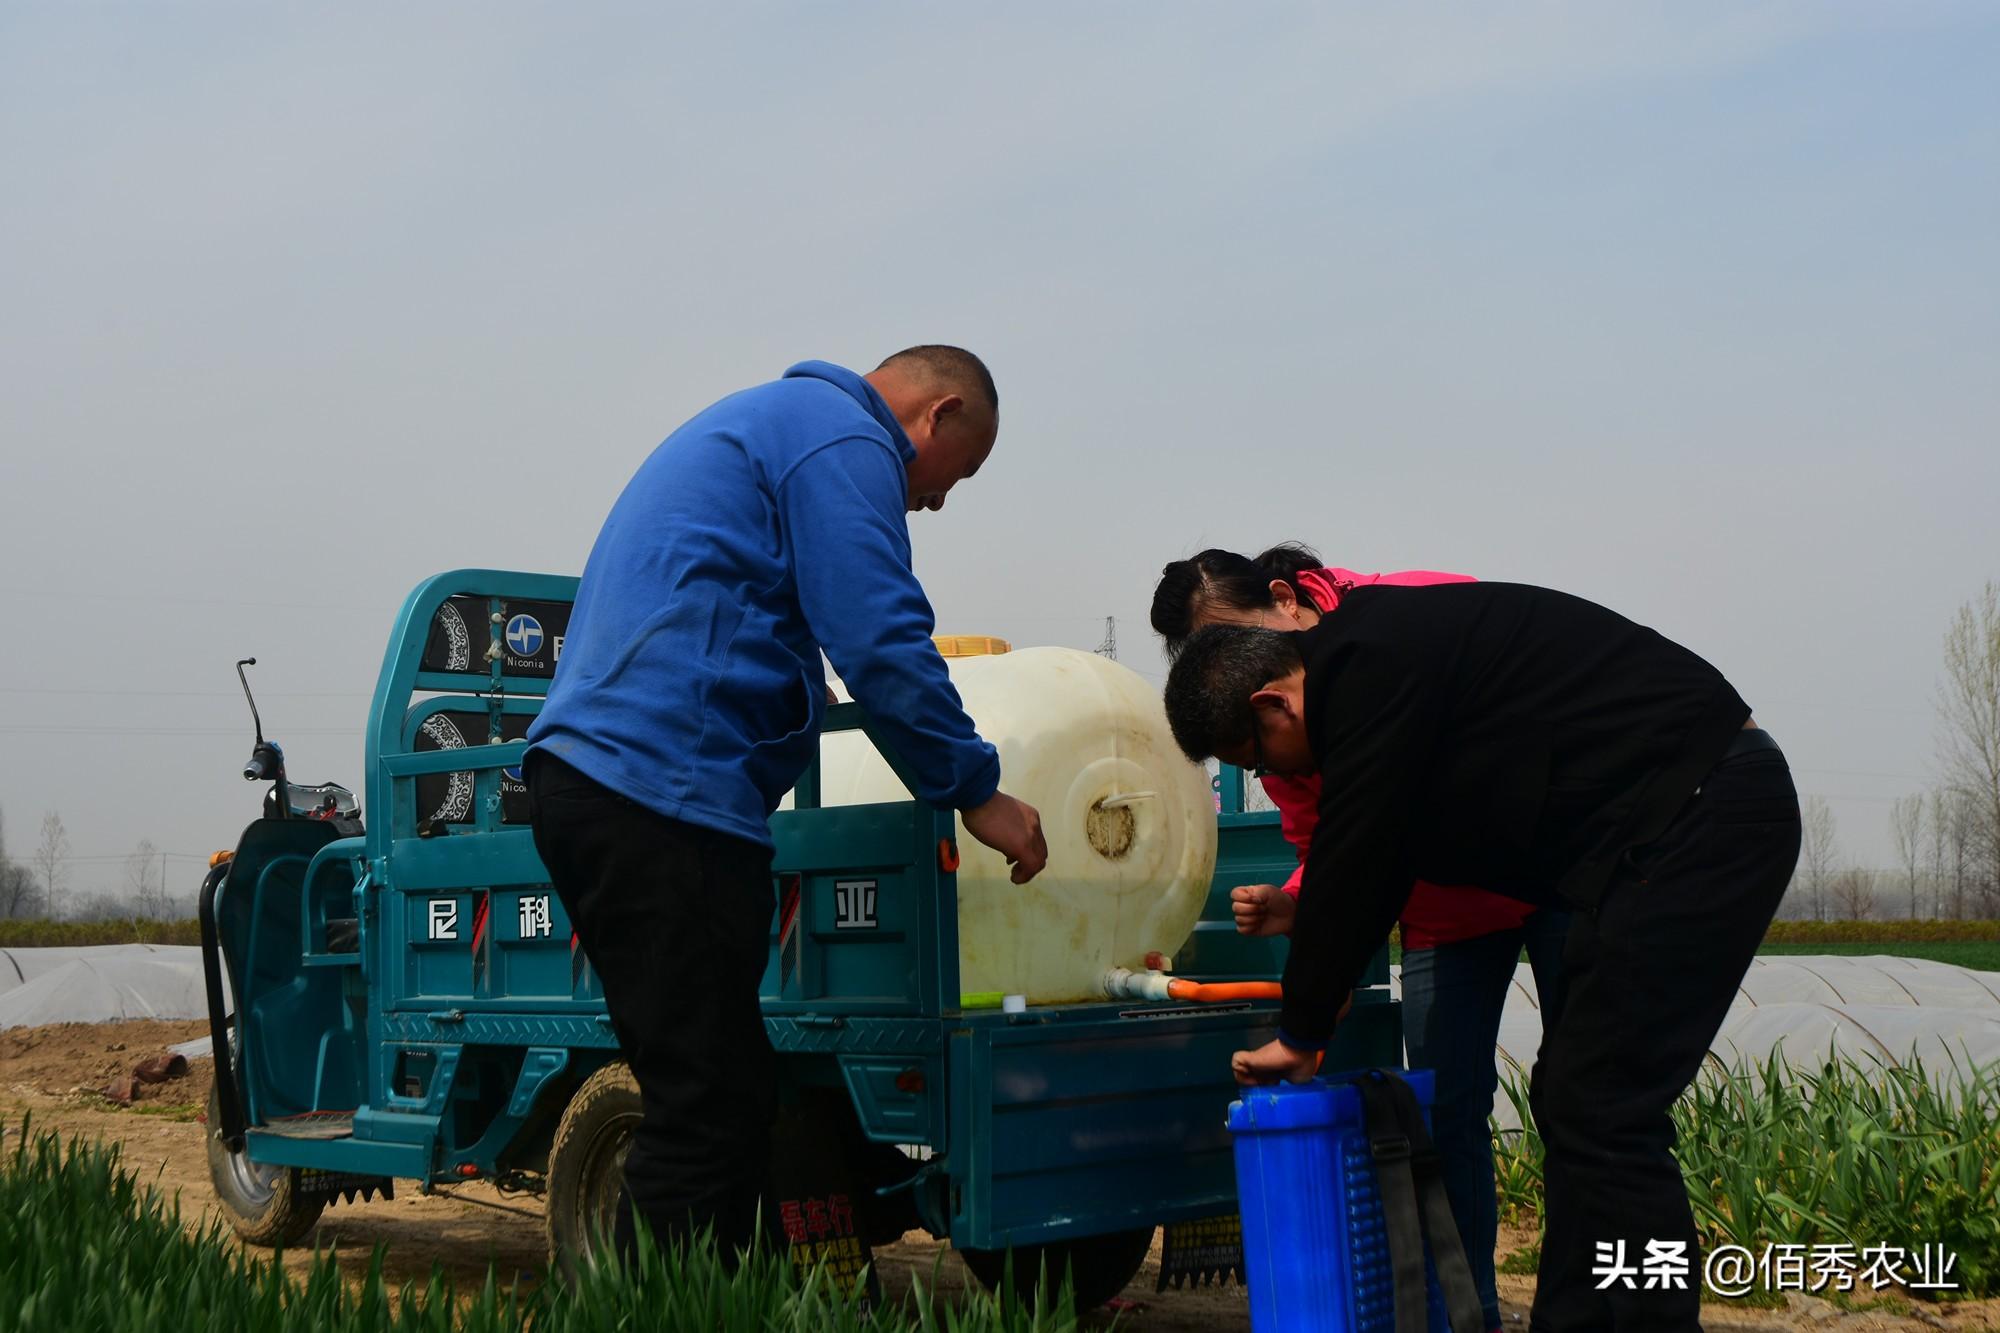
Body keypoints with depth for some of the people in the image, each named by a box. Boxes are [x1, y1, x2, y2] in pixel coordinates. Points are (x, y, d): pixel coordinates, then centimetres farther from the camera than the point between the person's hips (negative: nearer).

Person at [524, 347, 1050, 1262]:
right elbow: (882, 641, -13)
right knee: (706, 1117, -7)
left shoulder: (763, 422, 28)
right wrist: (975, 790, -4)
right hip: (664, 796, -11)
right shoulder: (843, 440, -4)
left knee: (723, 1101, 13)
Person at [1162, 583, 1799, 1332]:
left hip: (1701, 813, -10)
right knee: (1573, 1100, 11)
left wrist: (1300, 1034, -2)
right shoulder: (1383, 654, 15)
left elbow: (1351, 864, -13)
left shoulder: (1369, 665, -16)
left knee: (1601, 1113, -10)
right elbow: (1376, 861, 22)